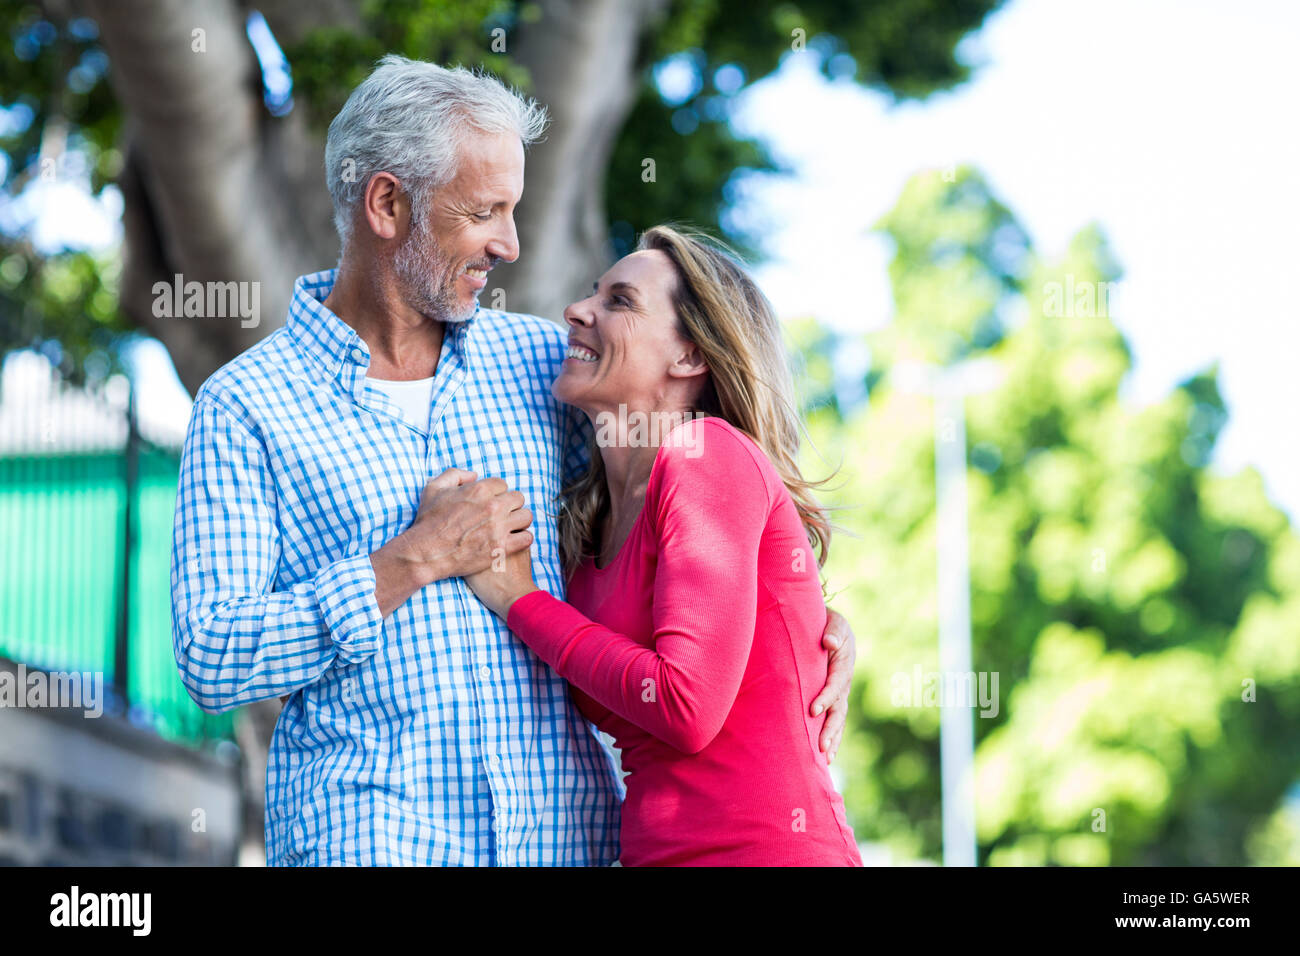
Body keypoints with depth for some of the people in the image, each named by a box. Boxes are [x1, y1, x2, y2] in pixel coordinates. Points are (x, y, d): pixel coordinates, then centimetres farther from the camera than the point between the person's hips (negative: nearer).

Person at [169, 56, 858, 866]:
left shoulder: (538, 360, 12)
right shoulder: (244, 405, 0)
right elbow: (211, 659, -9)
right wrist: (417, 558, -11)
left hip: (566, 824, 4)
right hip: (367, 833, -4)